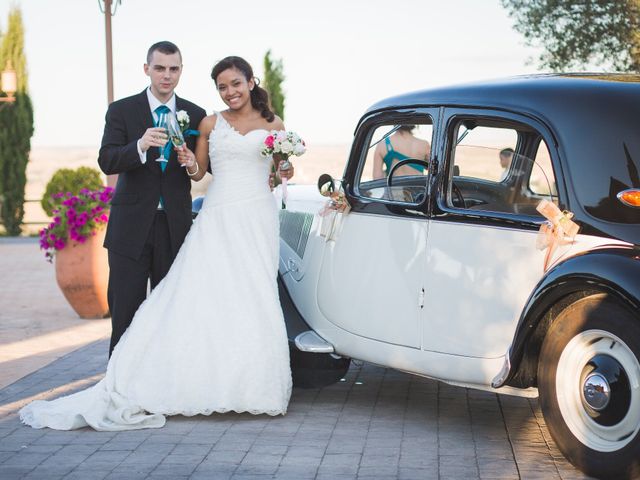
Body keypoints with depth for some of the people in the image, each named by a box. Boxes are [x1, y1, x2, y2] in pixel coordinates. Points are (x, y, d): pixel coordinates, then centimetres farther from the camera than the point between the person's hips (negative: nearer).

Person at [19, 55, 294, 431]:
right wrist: (190, 164, -8)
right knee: (199, 295, -10)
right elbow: (198, 173, 14)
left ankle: (253, 383, 3)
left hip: (257, 218, 0)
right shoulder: (210, 124, 10)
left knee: (253, 298, -4)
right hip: (217, 218, 0)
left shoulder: (273, 125, 9)